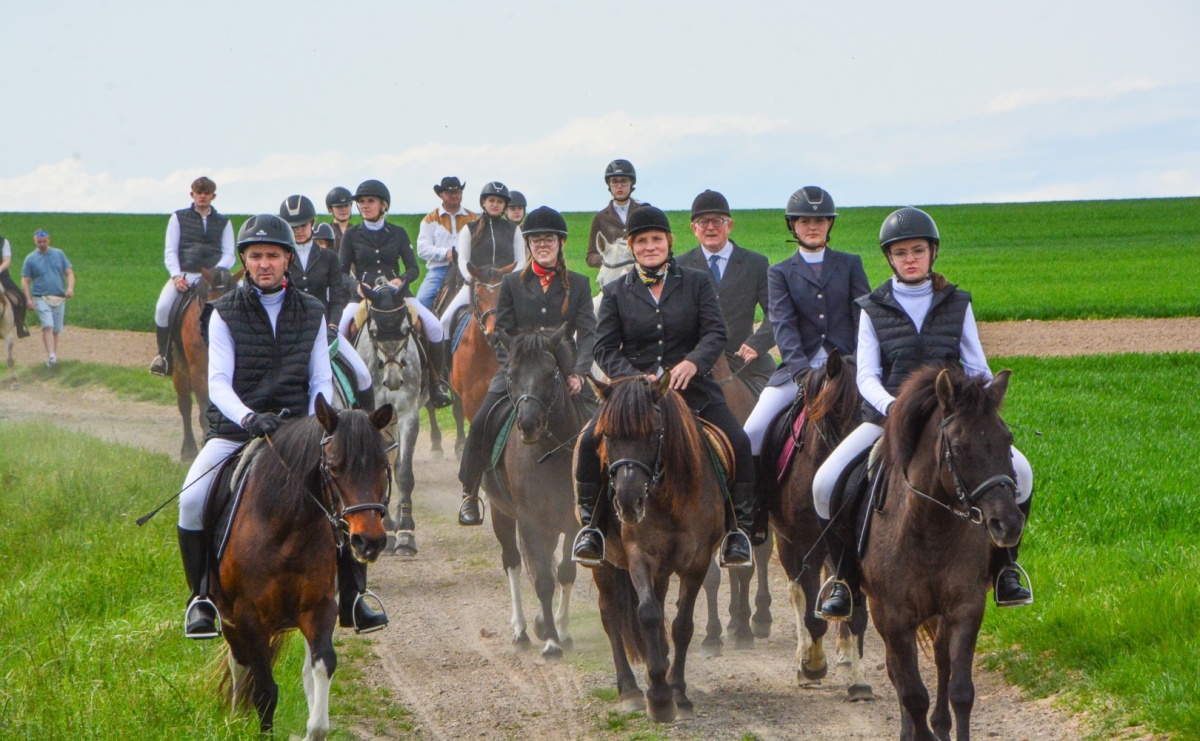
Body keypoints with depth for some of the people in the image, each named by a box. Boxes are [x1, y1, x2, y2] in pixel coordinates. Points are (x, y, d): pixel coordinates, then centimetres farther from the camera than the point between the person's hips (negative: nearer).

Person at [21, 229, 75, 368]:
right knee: (48, 326, -20)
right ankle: (51, 356, -28)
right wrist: (28, 299, -10)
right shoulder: (30, 259, 2)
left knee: (56, 329, 7)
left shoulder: (59, 254, 9)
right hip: (41, 298, -3)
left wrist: (70, 288, -10)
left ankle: (53, 356, 19)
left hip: (59, 298, 3)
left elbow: (69, 272, 8)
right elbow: (25, 280, 3)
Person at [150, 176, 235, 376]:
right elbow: (170, 251, 6)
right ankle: (164, 356, -9)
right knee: (162, 307, -28)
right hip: (184, 275, -1)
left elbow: (229, 254, 8)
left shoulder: (223, 222, 17)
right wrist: (176, 276, -12)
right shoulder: (178, 218, 14)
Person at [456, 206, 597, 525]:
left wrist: (578, 373, -18)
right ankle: (470, 494, 2)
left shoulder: (578, 285, 7)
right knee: (481, 425, -17)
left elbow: (587, 333, -2)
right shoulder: (512, 284, 8)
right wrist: (514, 370, -13)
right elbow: (502, 335, 4)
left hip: (562, 374, 0)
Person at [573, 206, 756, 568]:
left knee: (738, 443, -21)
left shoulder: (697, 283, 9)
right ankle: (590, 522, -6)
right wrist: (634, 377, -16)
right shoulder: (615, 292, 10)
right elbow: (605, 348, 3)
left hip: (690, 387, 0)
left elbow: (715, 333, -1)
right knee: (590, 441, -23)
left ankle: (740, 527, -6)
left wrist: (692, 363, -22)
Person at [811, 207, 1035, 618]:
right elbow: (867, 376, -3)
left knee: (1019, 472, -21)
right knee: (826, 482, -22)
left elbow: (978, 369, 6)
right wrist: (892, 407, -22)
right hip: (886, 416, 0)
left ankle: (1003, 568, -4)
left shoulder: (957, 305, 8)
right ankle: (845, 577, -4)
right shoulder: (873, 309, 5)